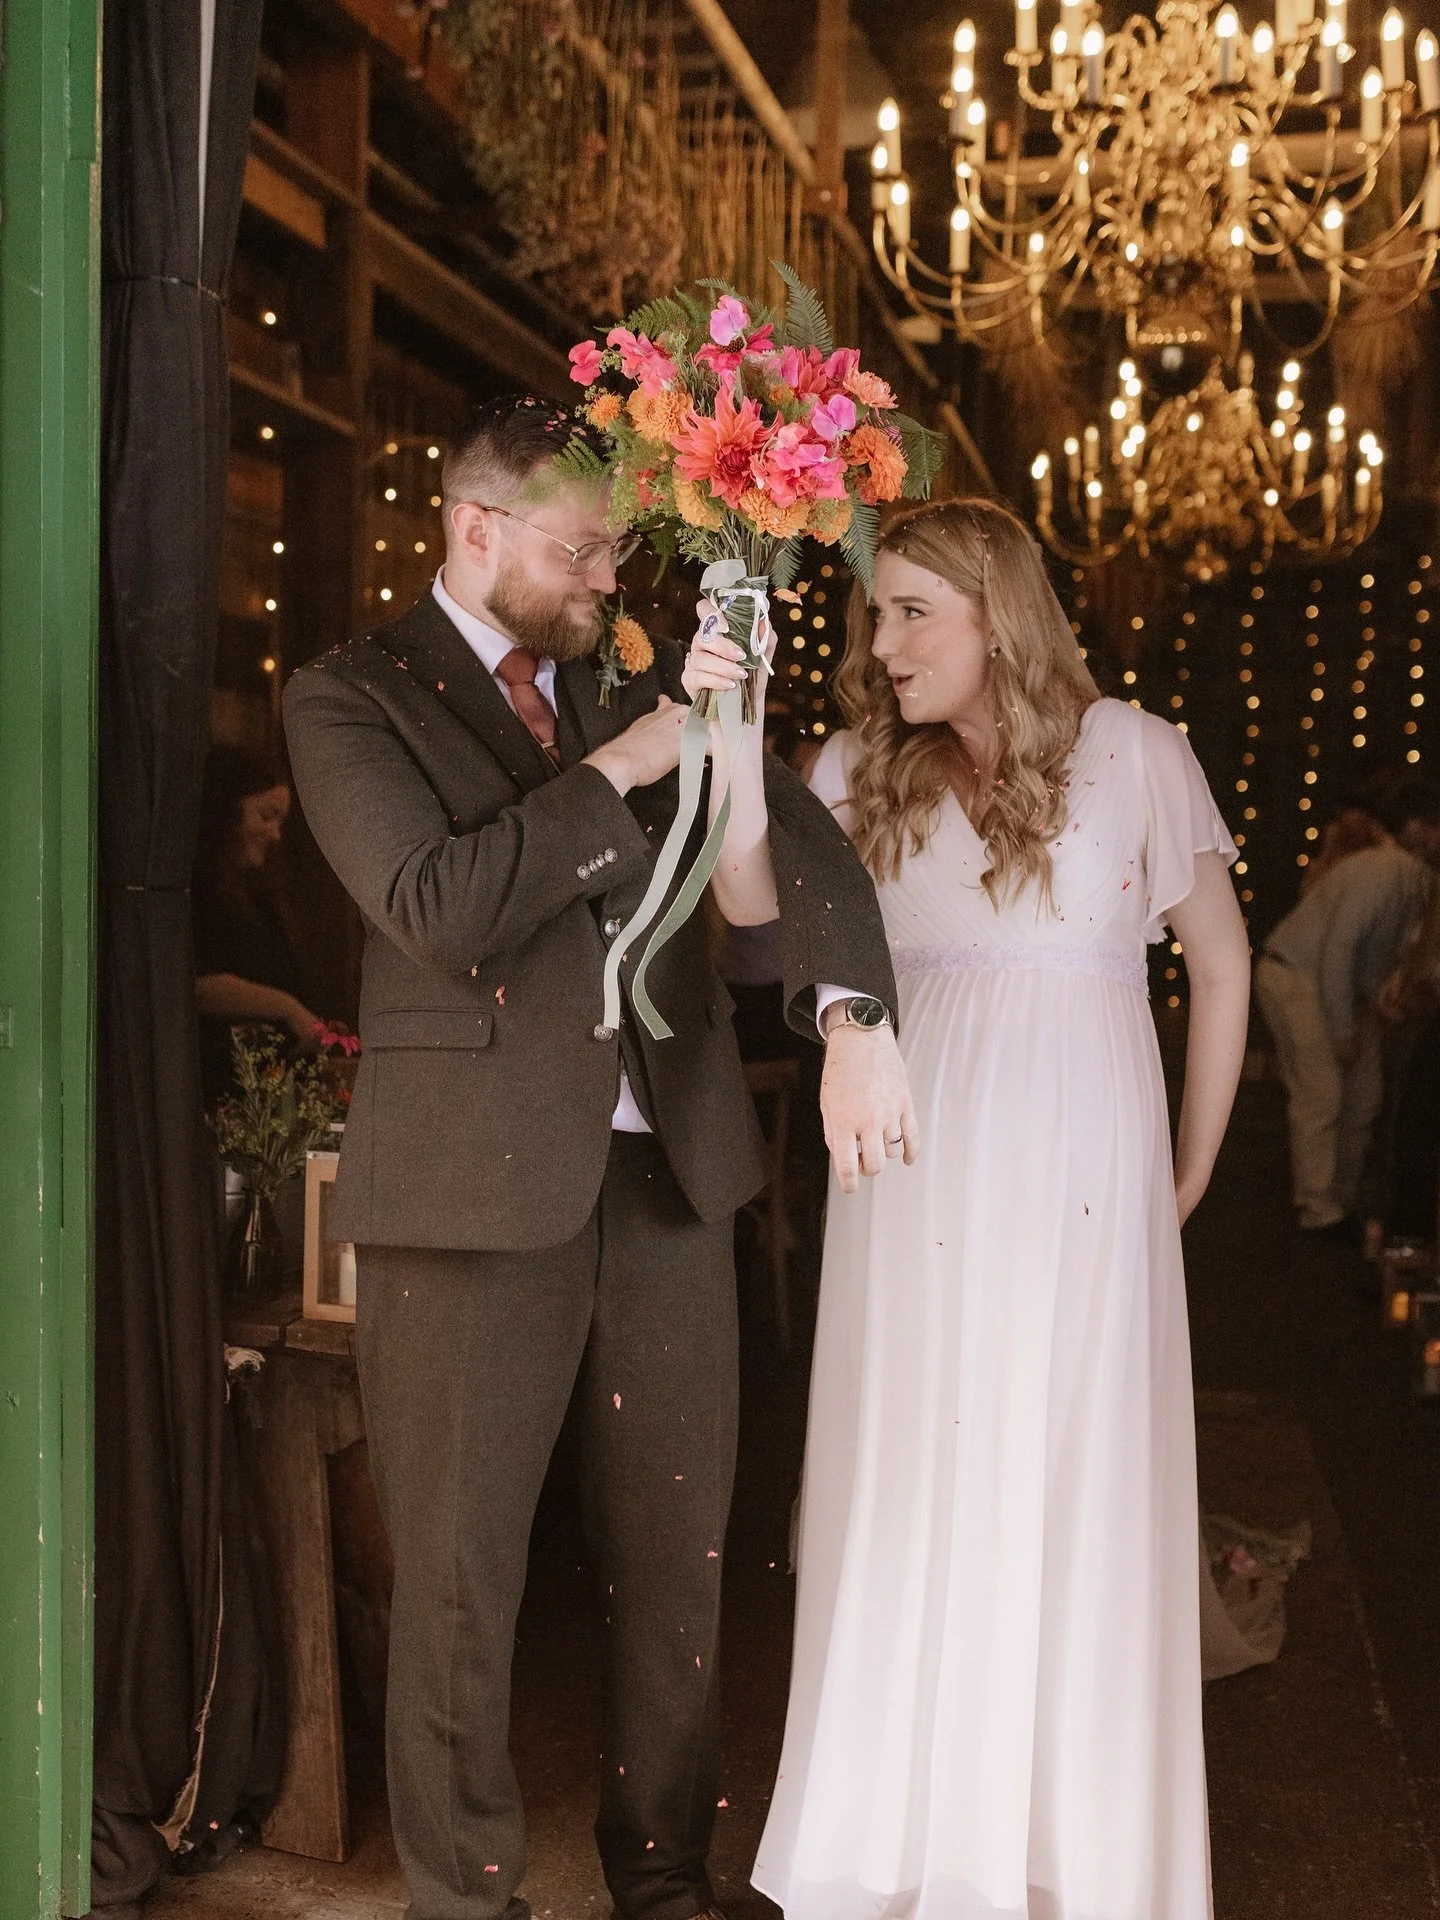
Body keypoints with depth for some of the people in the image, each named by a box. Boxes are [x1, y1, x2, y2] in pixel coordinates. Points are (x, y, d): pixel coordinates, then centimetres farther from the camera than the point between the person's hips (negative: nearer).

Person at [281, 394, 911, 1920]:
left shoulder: (639, 676, 11)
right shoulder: (349, 695, -2)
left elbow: (792, 841, 0)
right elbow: (435, 905, -16)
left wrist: (854, 1015, -18)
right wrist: (618, 767, -13)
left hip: (669, 1170, 5)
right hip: (479, 1185, -4)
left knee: (675, 1562, 14)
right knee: (459, 1577, 6)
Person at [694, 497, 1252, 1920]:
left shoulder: (1136, 756, 1)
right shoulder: (865, 775, 6)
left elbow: (1221, 969, 7)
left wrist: (1186, 1181, 6)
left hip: (1081, 1180, -2)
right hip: (913, 1174, 2)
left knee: (1072, 1500, 4)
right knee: (908, 1498, 6)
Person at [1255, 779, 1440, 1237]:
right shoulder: (1379, 873, -25)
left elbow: (1389, 950, 6)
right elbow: (1337, 948, -26)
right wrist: (1343, 1028, -22)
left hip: (1342, 982, 9)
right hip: (1296, 977, -9)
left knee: (1364, 1092, 9)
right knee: (1321, 1094, -9)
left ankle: (1343, 1198, 18)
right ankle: (1318, 1210, -3)